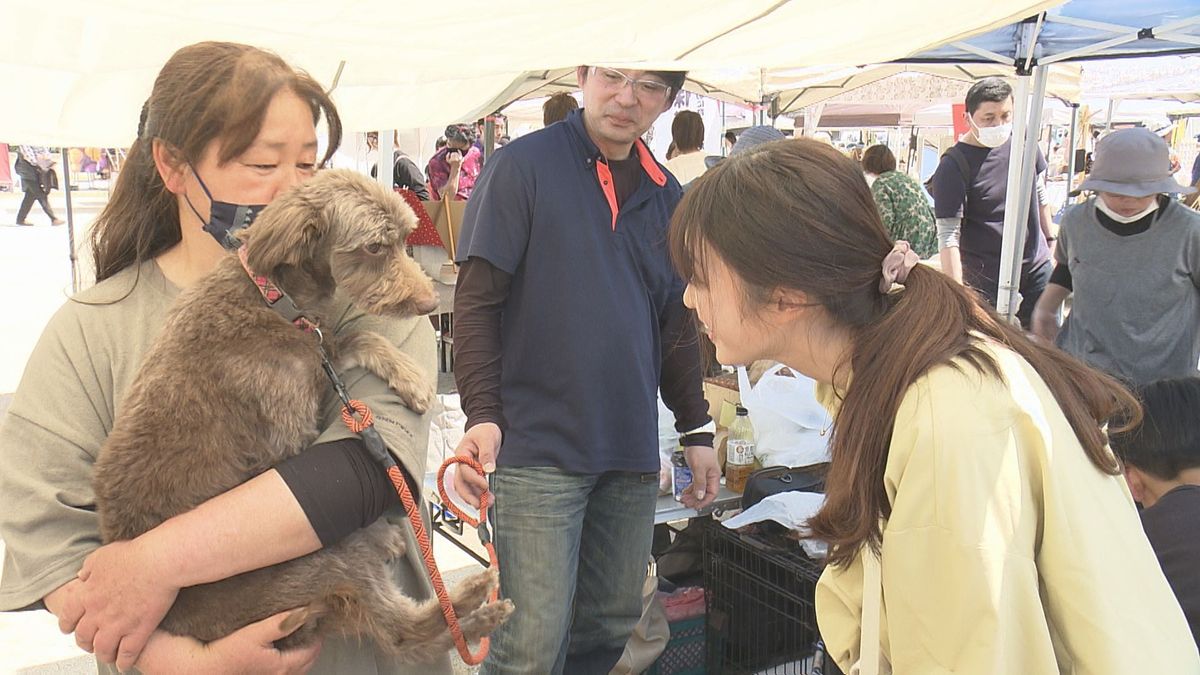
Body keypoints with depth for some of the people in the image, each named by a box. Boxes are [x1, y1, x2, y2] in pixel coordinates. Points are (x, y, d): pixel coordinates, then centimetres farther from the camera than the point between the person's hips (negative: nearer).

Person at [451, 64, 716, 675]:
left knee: (612, 624, 14)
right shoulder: (523, 167, -4)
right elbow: (476, 303, -8)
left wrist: (697, 429, 17)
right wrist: (482, 415, -18)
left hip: (632, 457, 6)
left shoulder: (666, 194, 12)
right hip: (537, 449, -5)